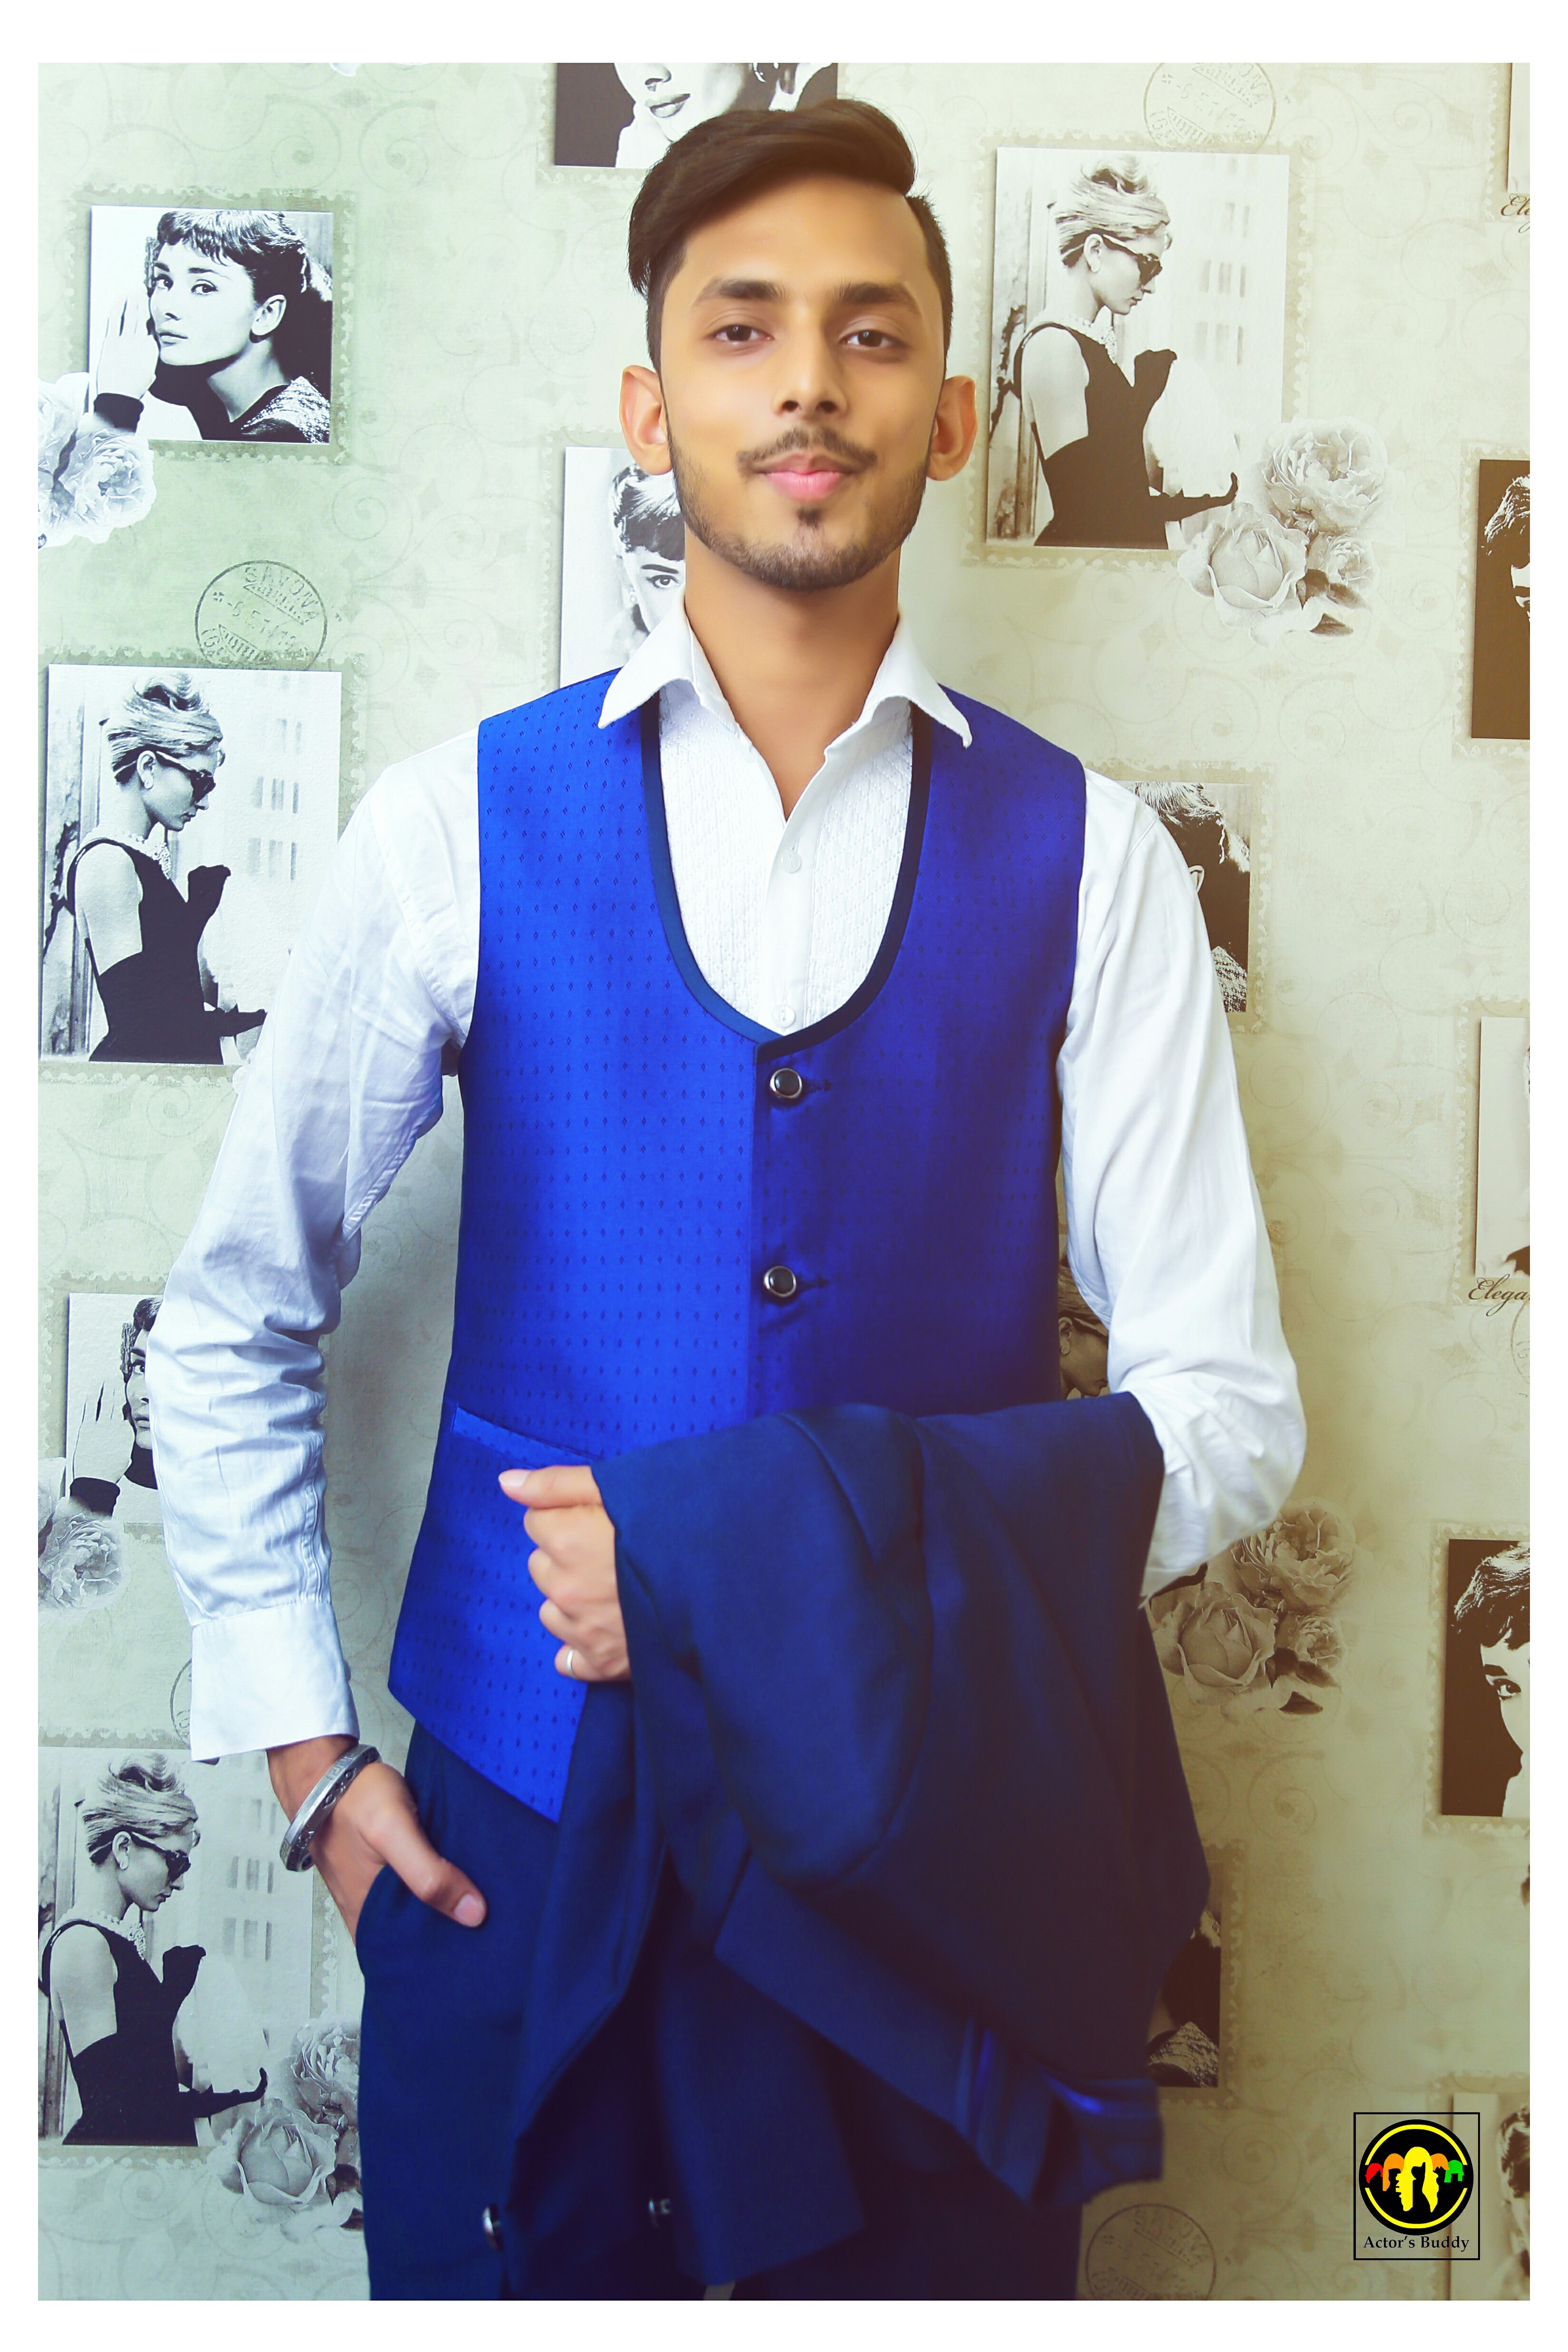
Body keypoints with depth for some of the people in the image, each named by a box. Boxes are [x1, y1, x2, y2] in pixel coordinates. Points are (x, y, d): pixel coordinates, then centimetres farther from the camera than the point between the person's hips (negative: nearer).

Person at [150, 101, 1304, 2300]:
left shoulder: (1086, 861, -4)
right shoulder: (462, 827, -3)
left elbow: (1228, 1409, -4)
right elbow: (232, 1321, 8)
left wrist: (765, 1563, -15)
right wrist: (306, 1756, 3)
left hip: (940, 1846, 0)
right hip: (519, 1842, 0)